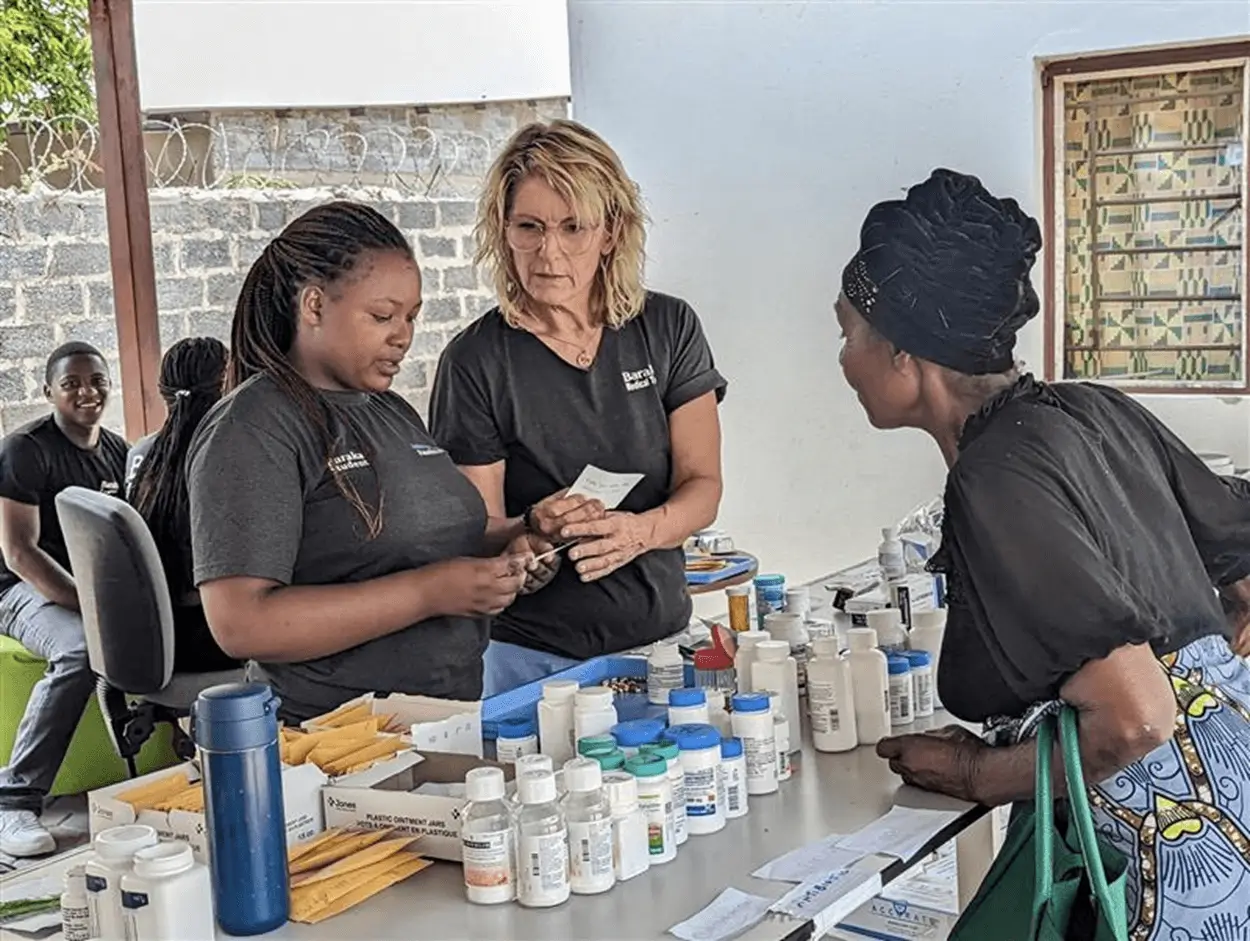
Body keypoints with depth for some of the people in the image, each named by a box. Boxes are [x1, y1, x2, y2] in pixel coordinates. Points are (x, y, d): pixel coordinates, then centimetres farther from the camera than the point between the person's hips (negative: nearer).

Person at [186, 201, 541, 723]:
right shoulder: (252, 429, -8)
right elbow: (240, 625, -18)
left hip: (452, 720, 8)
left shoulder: (393, 411, 18)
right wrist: (429, 592, -18)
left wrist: (500, 555, 7)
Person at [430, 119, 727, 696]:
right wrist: (534, 531, -30)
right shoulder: (475, 360, -8)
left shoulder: (669, 329, 1)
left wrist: (638, 530, -21)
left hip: (660, 637, 3)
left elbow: (703, 486, 0)